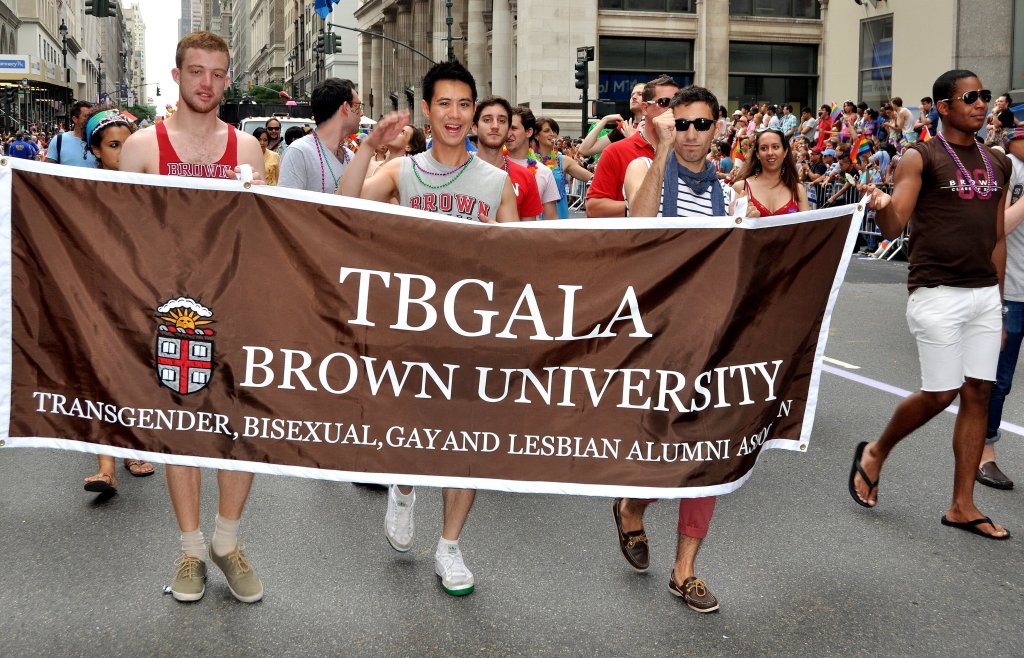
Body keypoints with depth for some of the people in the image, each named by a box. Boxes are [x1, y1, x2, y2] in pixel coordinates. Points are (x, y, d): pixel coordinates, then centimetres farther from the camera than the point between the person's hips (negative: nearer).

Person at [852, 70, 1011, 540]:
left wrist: (998, 302, 15)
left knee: (978, 394, 4)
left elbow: (998, 237, 17)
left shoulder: (998, 163, 14)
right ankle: (875, 453, 23)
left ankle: (962, 506, 12)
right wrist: (881, 206, -37)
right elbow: (893, 226, -13)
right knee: (939, 394, -5)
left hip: (985, 294, 6)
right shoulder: (921, 158, -5)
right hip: (937, 293, -6)